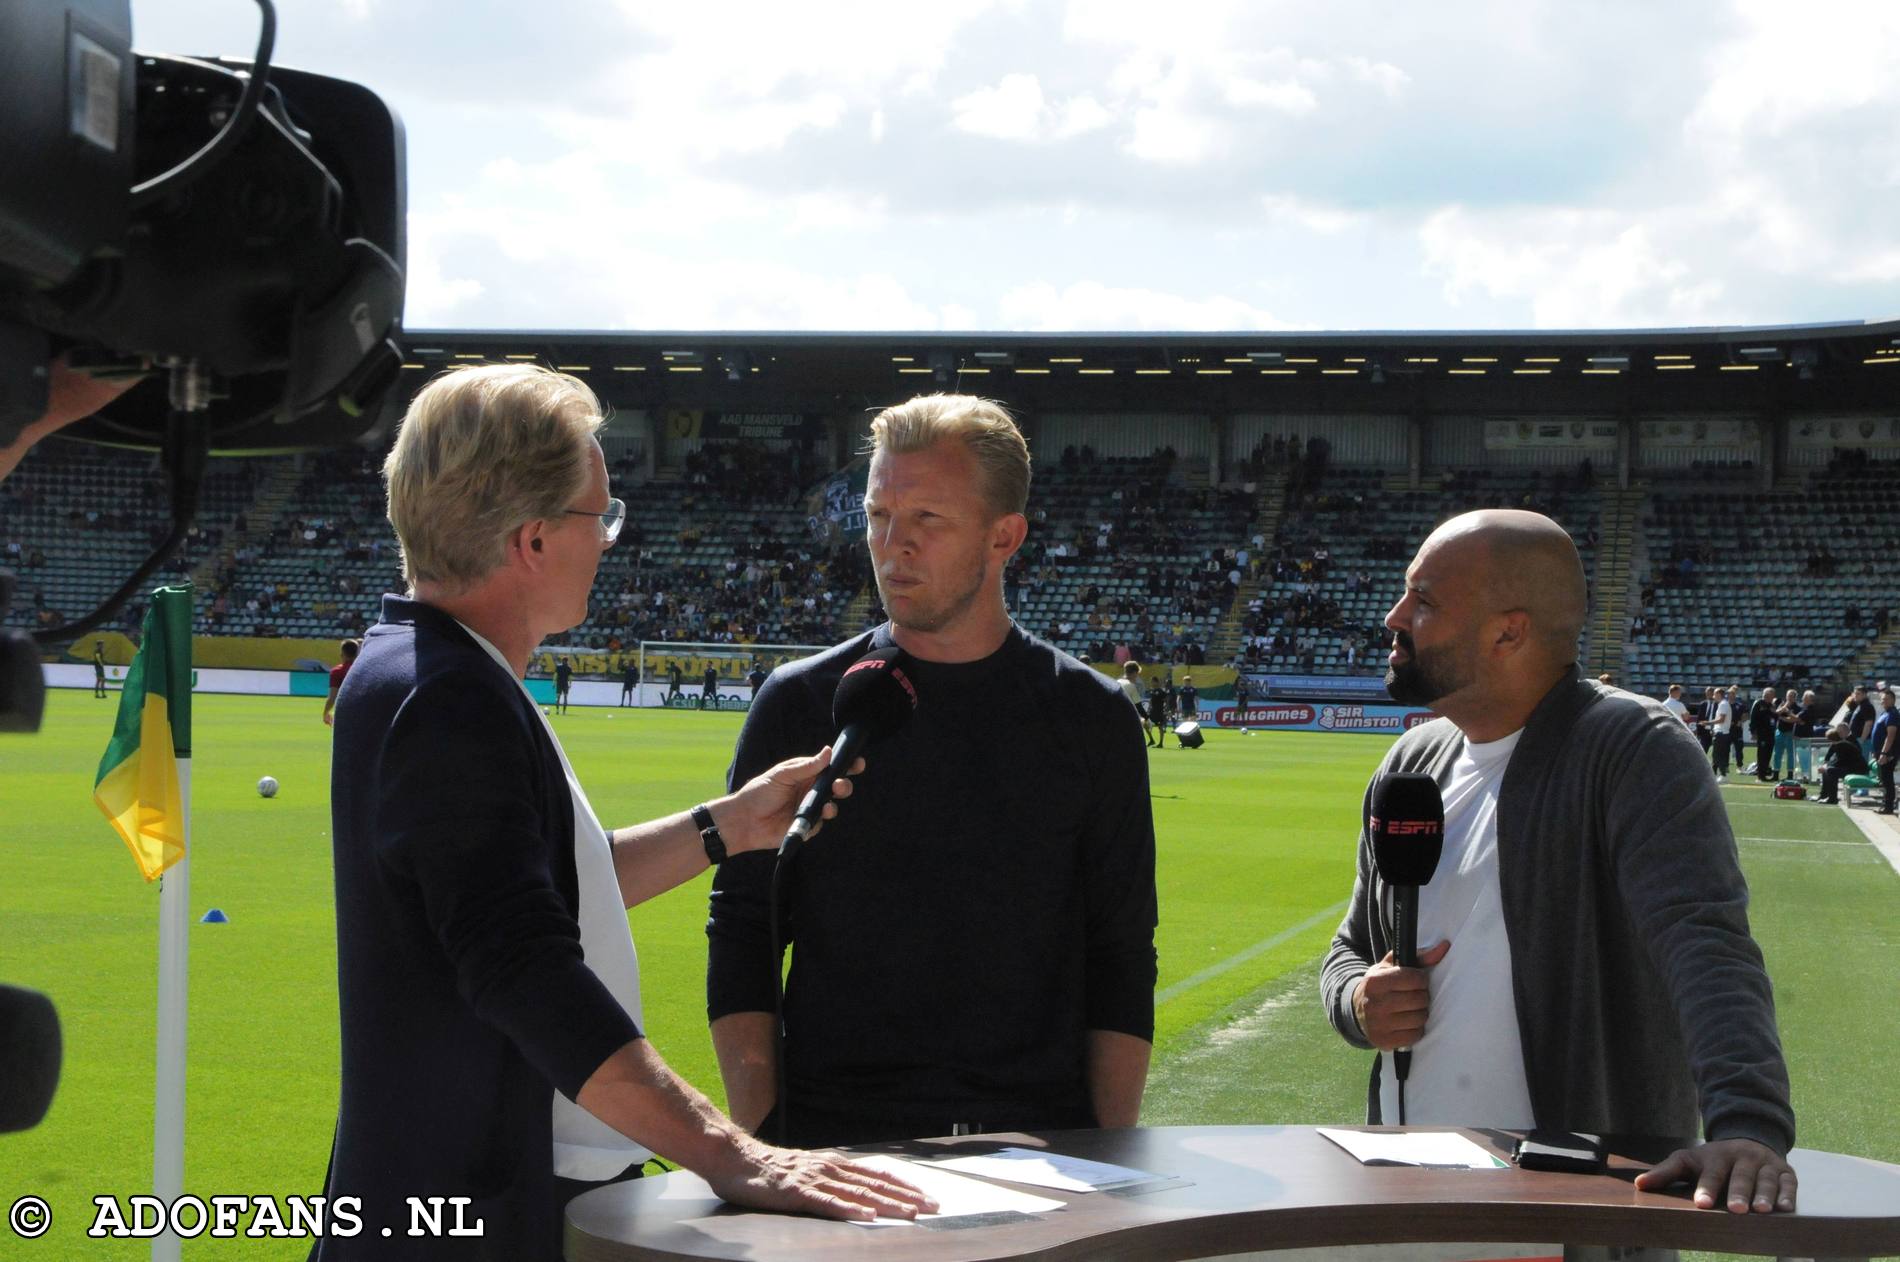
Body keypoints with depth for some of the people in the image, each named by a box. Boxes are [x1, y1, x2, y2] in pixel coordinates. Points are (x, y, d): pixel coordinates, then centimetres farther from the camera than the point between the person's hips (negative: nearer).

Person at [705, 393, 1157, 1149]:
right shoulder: (801, 705, 4)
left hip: (1041, 1137, 1)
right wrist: (756, 1142, -5)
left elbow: (1121, 956, 7)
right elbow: (742, 937, 4)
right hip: (831, 1142, 0)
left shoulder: (1091, 718, 5)